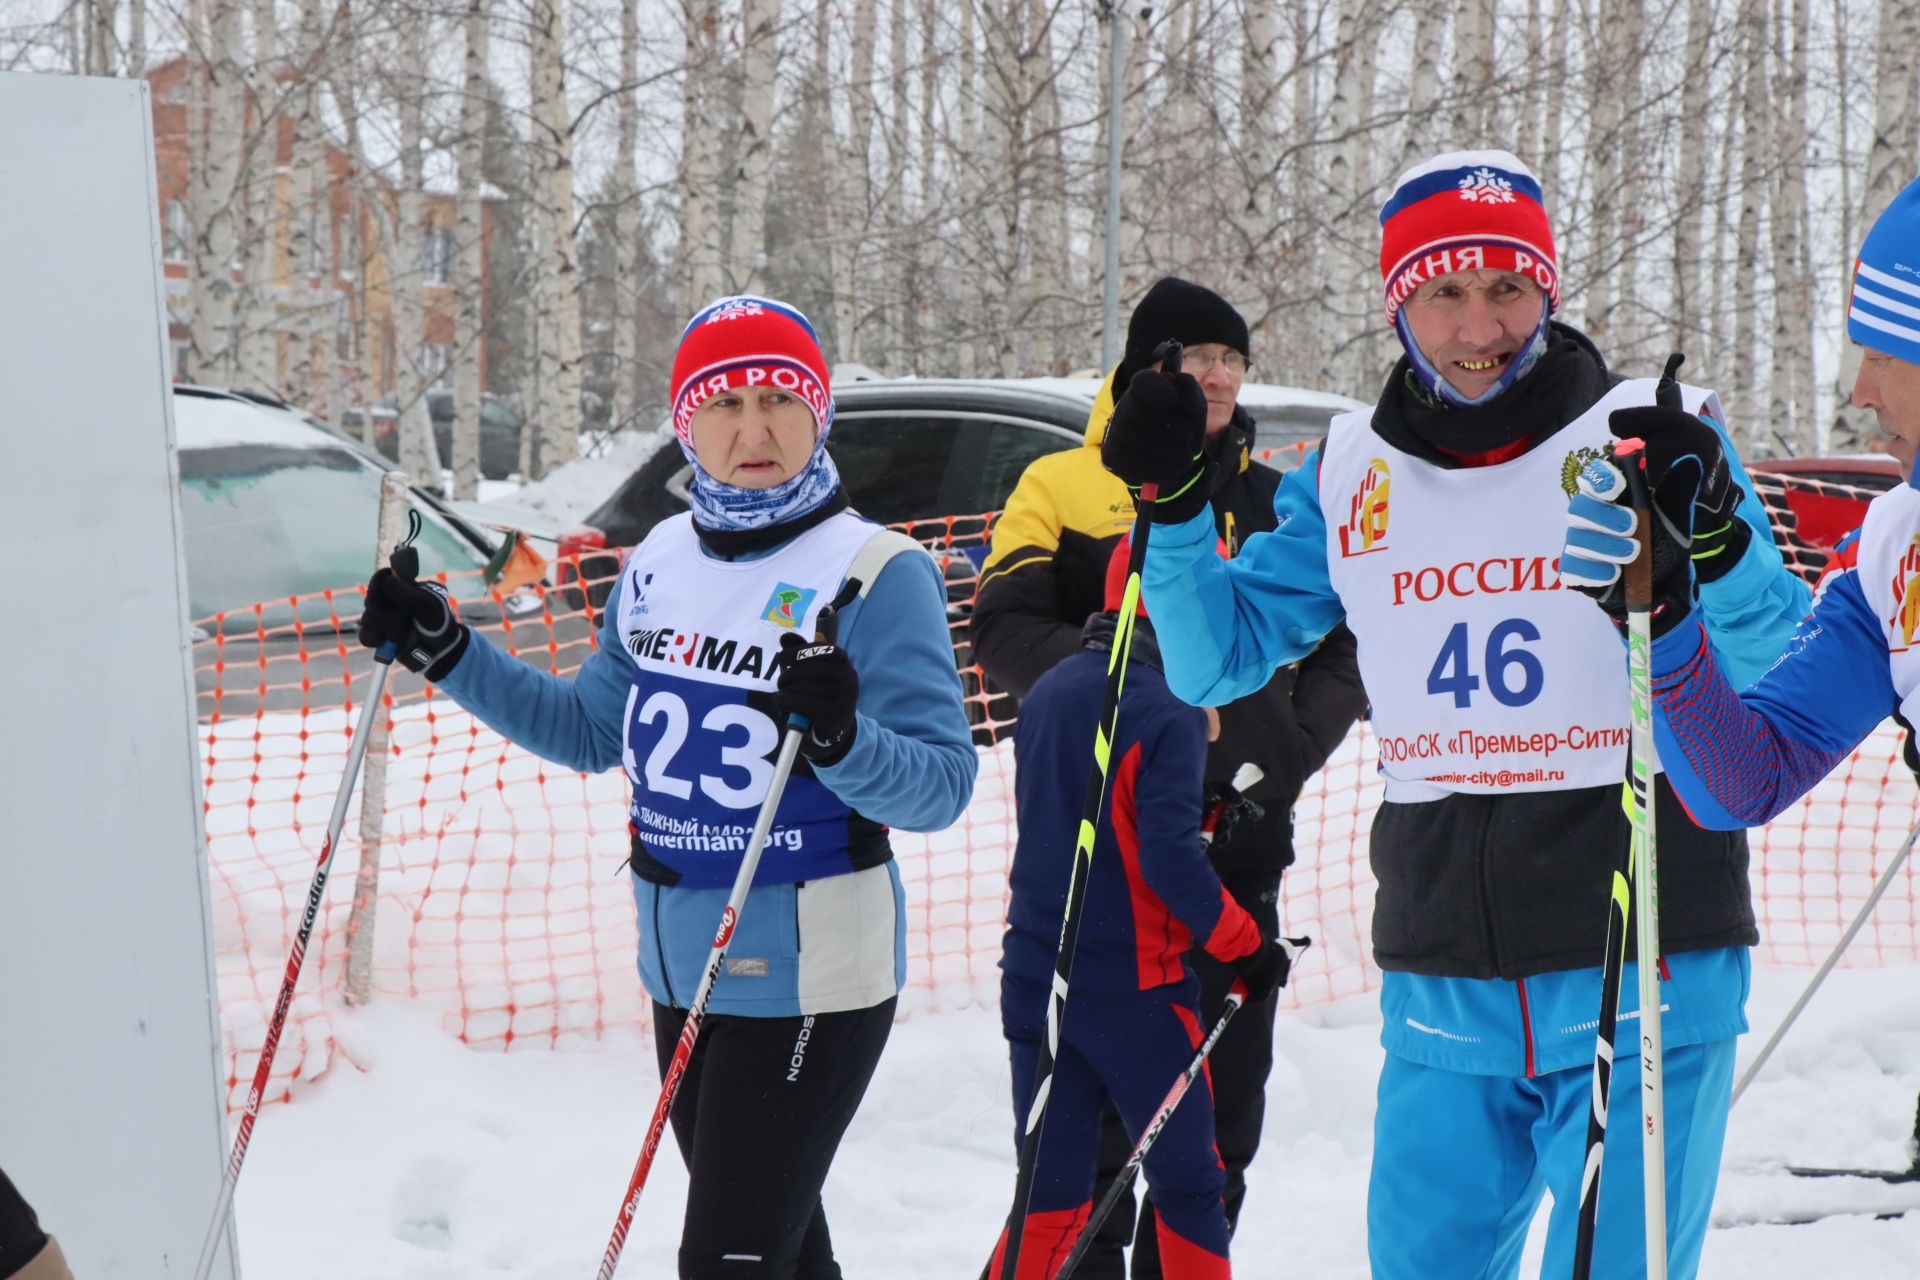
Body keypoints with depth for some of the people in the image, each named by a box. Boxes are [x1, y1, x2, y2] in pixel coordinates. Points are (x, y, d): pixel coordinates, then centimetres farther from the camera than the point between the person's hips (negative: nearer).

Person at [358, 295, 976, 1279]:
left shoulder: (877, 572, -13)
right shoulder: (662, 562, 7)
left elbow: (941, 787, -18)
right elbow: (590, 730, 20)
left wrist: (841, 737, -37)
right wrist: (444, 654, 12)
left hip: (806, 975, -7)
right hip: (684, 964, 7)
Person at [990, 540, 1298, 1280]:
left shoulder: (1046, 692, 7)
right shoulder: (1169, 711, -15)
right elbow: (1170, 856, -21)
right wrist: (1245, 947, -11)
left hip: (1035, 976, 6)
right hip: (1134, 992, -6)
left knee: (1050, 1194, 11)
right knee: (1187, 1187, 7)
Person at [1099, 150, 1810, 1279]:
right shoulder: (1353, 473, 8)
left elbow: (1781, 676, -6)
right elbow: (1218, 663, 14)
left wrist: (1715, 549, -25)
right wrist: (1174, 510, -1)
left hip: (1640, 975, -4)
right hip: (1442, 985, 4)